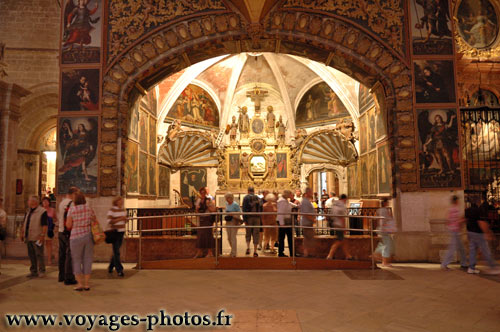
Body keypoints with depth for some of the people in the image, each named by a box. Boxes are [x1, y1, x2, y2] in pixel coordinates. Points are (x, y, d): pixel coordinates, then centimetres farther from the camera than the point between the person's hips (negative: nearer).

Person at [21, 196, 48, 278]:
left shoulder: (42, 211, -10)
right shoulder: (28, 211, 15)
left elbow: (44, 225, -14)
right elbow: (25, 223, 22)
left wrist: (42, 235, -20)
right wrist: (22, 233, 16)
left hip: (37, 238, -8)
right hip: (29, 237, 8)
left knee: (39, 255, -5)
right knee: (31, 255, 12)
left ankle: (41, 272, 2)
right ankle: (33, 271, 20)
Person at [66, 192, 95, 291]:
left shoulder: (72, 210, -8)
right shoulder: (89, 209, 0)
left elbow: (68, 226, -5)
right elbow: (95, 222, 11)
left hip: (76, 238, -2)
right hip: (88, 237, 2)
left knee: (76, 261, 9)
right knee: (87, 261, 8)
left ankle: (79, 284, 5)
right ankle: (86, 284, 8)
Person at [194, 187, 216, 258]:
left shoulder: (209, 200, -5)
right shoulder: (198, 200, 11)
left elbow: (213, 210, -7)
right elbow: (197, 212, 16)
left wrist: (208, 205, -19)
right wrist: (197, 208, -5)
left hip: (208, 219, -5)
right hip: (201, 219, 5)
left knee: (207, 234, -5)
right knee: (200, 234, 7)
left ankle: (210, 252, 5)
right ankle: (199, 252, 17)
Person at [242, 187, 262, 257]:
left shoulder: (246, 198, -1)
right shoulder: (258, 198, 9)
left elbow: (244, 209, -8)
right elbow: (261, 209, 10)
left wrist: (244, 219, -9)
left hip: (249, 218, -2)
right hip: (257, 218, 2)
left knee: (248, 234, 12)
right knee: (256, 235, 4)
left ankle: (248, 247, -7)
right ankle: (255, 252, 3)